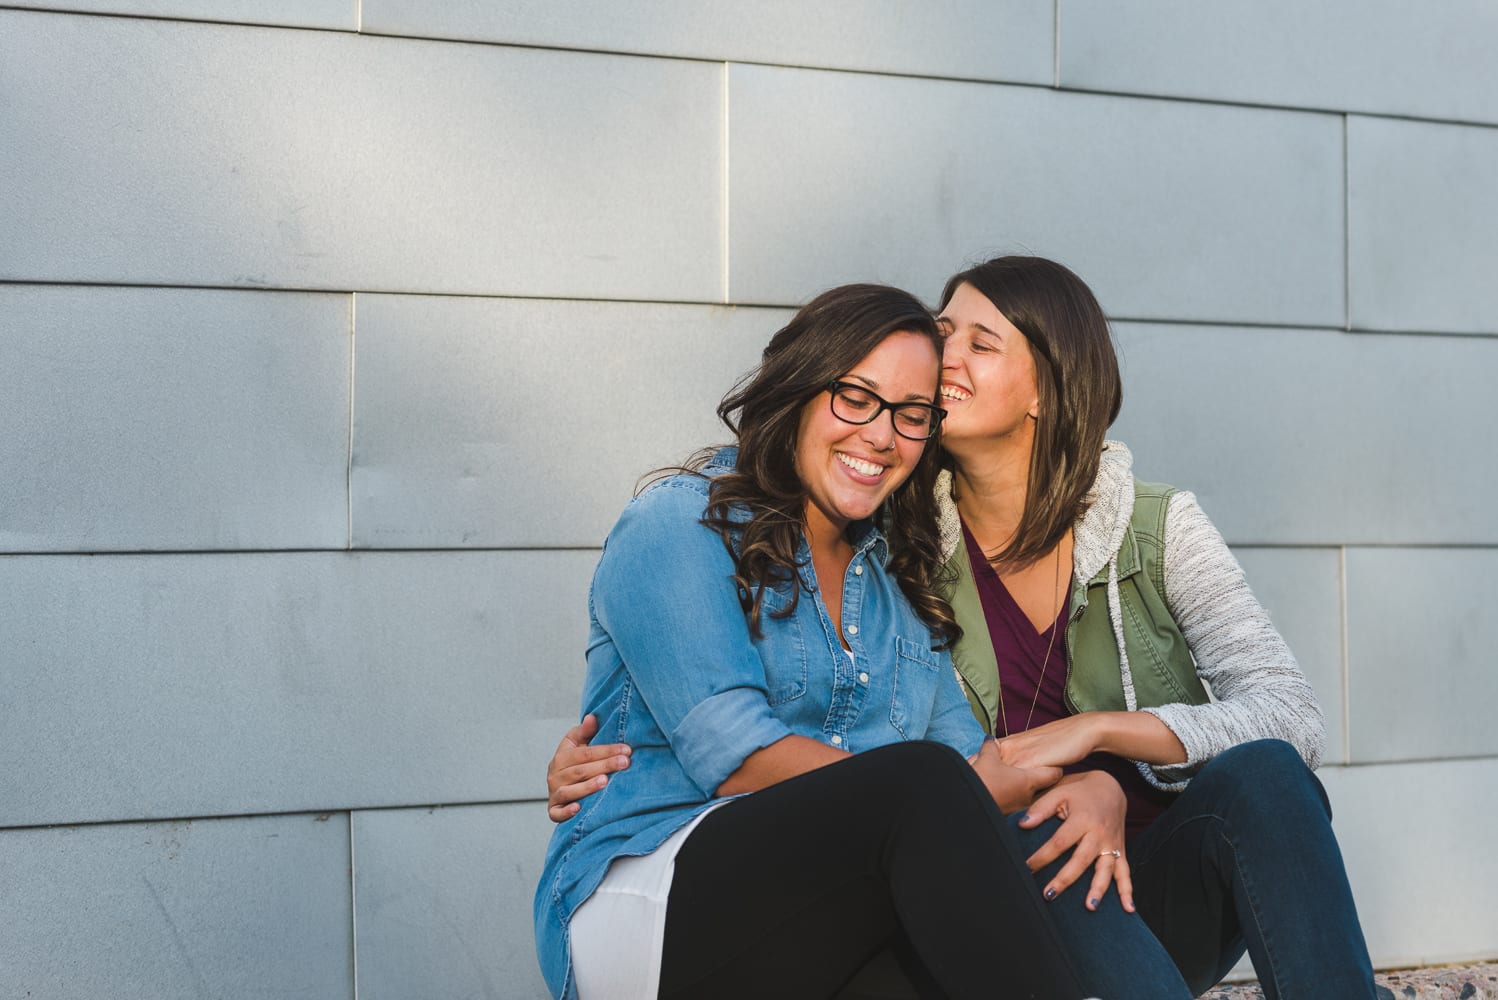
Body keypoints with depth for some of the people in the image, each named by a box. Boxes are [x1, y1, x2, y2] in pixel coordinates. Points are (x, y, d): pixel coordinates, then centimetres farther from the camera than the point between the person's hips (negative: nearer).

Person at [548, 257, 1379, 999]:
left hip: (1169, 896, 1)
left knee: (1259, 773, -29)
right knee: (1025, 844, -35)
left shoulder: (1157, 530, -1)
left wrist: (1096, 730, -23)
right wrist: (611, 766, -16)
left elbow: (1293, 719, -9)